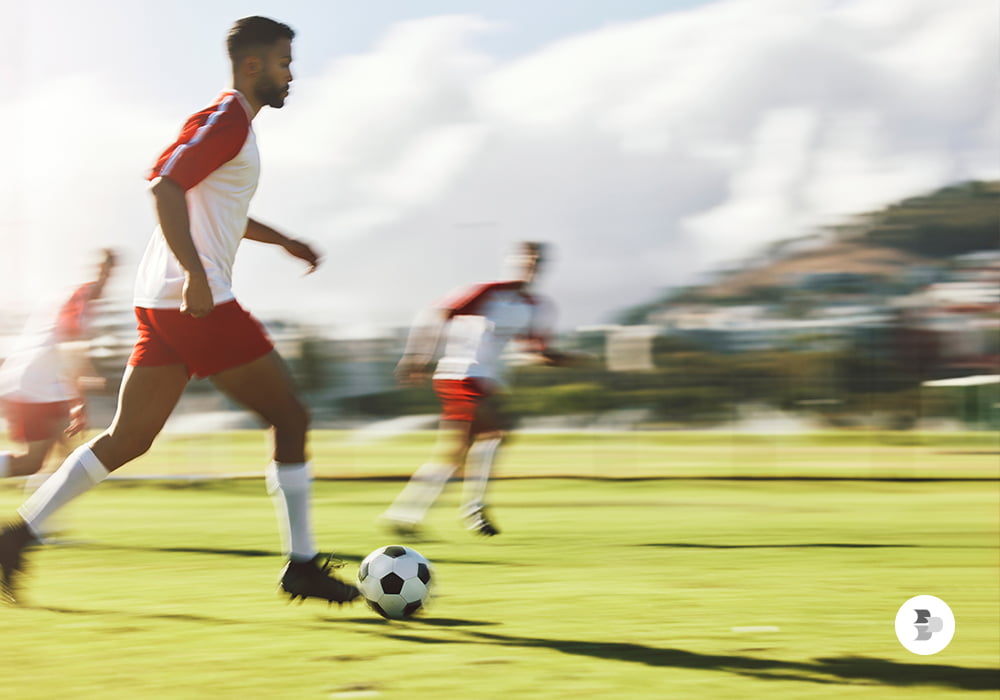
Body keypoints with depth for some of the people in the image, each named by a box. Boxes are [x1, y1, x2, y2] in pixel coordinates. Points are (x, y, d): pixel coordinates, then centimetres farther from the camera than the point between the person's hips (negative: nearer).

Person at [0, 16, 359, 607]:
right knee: (291, 417, -2)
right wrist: (195, 272, -29)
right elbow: (165, 185, -22)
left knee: (128, 439, 8)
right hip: (198, 301, -10)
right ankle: (302, 565, 2)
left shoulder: (232, 123, 22)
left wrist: (282, 240, 35)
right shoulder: (226, 119, -9)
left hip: (164, 303, 10)